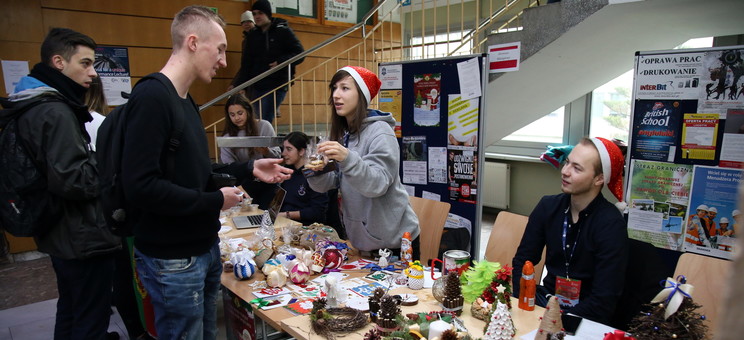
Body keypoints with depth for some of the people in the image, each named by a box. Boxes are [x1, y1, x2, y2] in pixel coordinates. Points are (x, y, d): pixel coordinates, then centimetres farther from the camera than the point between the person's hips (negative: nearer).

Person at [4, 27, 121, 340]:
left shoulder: (34, 106, 10)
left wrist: (99, 157, 6)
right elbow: (72, 180, -27)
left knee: (69, 312, 24)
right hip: (83, 238, -10)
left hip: (61, 234, 10)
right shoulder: (56, 112, -21)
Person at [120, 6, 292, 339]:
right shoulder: (151, 96, -19)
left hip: (205, 247, 9)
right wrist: (215, 201, -17)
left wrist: (248, 169, 6)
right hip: (173, 261, -9)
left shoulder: (186, 100, 11)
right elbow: (140, 186, -26)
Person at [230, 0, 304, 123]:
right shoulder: (252, 35, 13)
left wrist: (281, 62, -17)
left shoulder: (283, 31, -1)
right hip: (257, 86, 5)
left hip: (277, 85, -5)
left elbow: (299, 53, -3)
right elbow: (246, 64, 15)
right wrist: (237, 84, 8)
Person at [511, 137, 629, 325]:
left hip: (583, 314, -4)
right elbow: (523, 261, 2)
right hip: (547, 298, 4)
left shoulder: (611, 225, -16)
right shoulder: (548, 206, -3)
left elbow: (604, 300, -16)